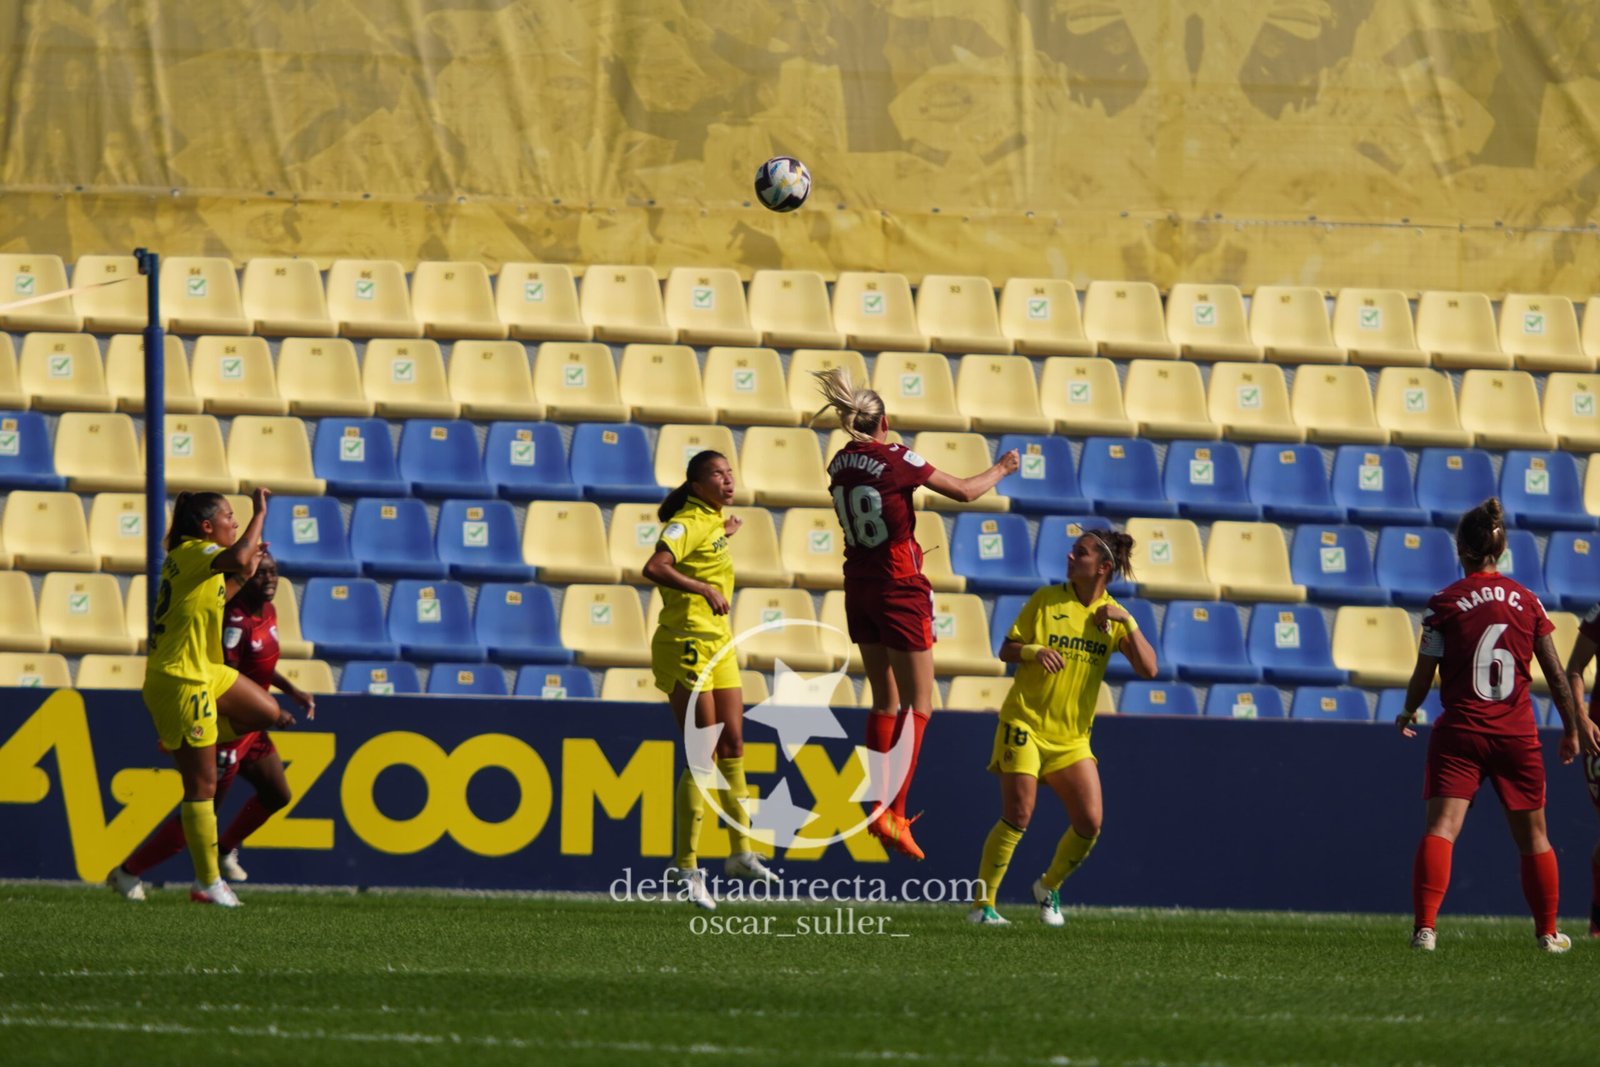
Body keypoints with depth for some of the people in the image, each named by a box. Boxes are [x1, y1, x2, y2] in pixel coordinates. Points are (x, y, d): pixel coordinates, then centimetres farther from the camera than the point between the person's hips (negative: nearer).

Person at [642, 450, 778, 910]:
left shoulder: (712, 523, 12)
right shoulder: (686, 524, -15)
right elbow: (654, 568, -33)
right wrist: (704, 588, -41)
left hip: (719, 646, 9)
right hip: (685, 644, -9)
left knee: (733, 746, 12)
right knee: (703, 756, -10)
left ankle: (741, 853, 22)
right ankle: (687, 867, -7)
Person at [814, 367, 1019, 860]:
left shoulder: (840, 464, 2)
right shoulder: (897, 460, -15)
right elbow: (964, 492, -7)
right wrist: (1001, 469, 9)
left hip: (859, 589, 6)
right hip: (899, 590, -6)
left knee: (885, 701, 16)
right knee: (918, 704, -2)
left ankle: (879, 805, 13)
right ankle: (893, 812, -13)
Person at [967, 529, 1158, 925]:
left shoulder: (1113, 616, 3)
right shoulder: (1046, 600, -1)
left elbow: (1148, 669, -7)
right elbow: (1006, 650, 1)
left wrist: (1128, 623, -18)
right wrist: (1033, 651, -20)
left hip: (1072, 739, 3)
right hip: (1025, 724, -3)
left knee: (1090, 823, -6)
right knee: (1018, 815, -15)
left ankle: (1049, 887, 21)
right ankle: (982, 903, -5)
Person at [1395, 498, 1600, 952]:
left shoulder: (1445, 603, -5)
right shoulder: (1526, 601, 2)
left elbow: (1423, 676, -3)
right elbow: (1557, 675, 4)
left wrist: (1407, 714, 17)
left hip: (1460, 731, -3)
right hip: (1517, 734, 3)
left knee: (1441, 828, -8)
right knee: (1533, 836, 16)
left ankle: (1425, 927, -24)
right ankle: (1548, 932, 27)